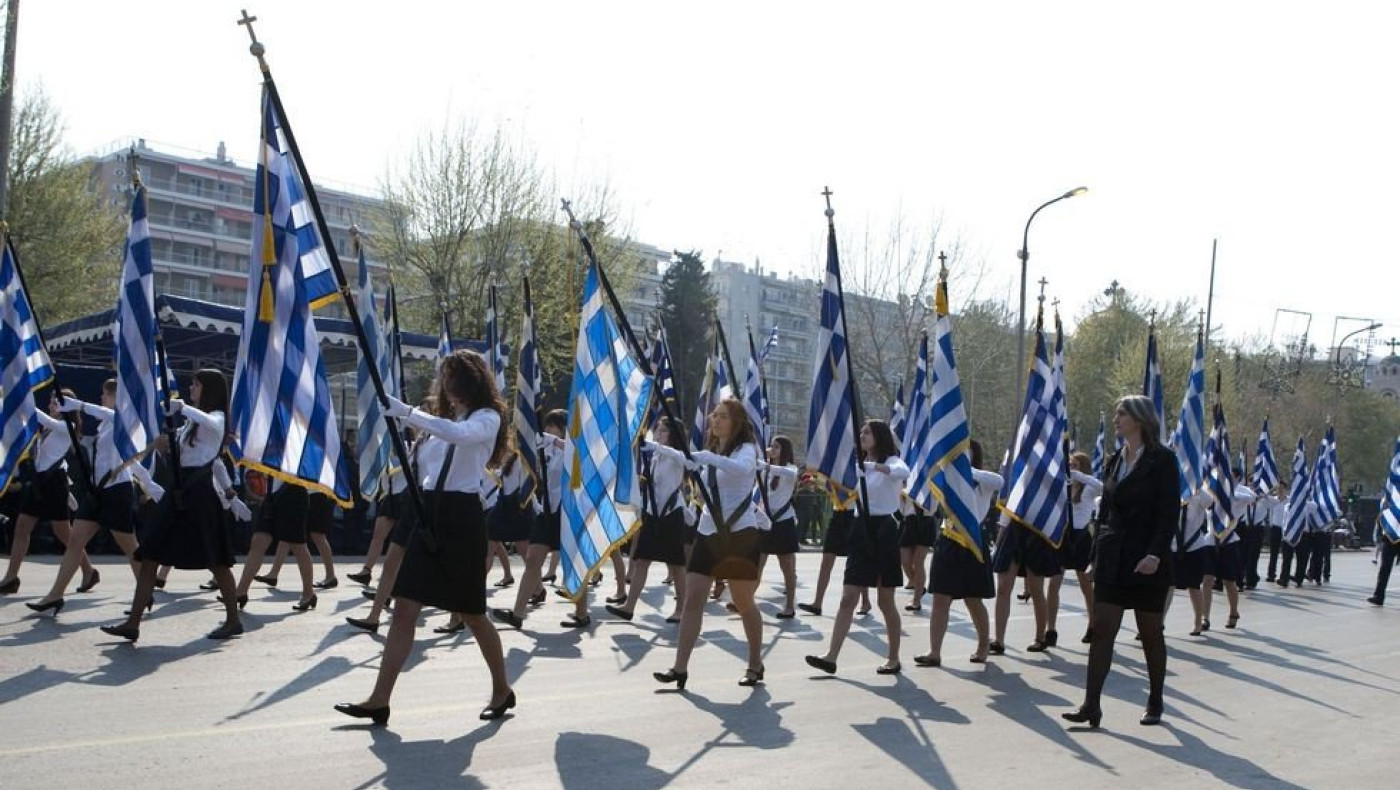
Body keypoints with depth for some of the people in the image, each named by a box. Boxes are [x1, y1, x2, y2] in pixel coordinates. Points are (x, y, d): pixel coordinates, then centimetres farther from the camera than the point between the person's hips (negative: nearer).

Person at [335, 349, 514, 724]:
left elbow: (459, 434, -28)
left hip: (462, 518, -6)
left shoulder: (487, 418, -4)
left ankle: (502, 690, 25)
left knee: (472, 613, 5)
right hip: (429, 514, 6)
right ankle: (379, 700, -6)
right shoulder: (444, 422, 18)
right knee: (405, 608, -4)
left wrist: (409, 412, -27)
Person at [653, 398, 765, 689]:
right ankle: (680, 668, -9)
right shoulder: (711, 451, 15)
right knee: (693, 598, -6)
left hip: (740, 533, -6)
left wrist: (709, 458, -37)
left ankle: (755, 665, 20)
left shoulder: (746, 448, -7)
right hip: (708, 532, 6)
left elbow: (743, 469, -31)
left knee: (743, 602, 3)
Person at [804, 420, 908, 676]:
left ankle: (893, 658, 14)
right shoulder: (858, 466, 15)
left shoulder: (892, 461, -5)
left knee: (885, 601, 2)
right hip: (861, 530, 5)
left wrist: (873, 465, -41)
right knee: (848, 598, -2)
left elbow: (903, 473, -28)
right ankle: (831, 657, -7)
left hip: (884, 531, -5)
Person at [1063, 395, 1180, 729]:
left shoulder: (1162, 460, -8)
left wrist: (1156, 553, -23)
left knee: (1151, 633, 7)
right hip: (1113, 558, 5)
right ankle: (1091, 705, -5)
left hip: (1148, 560, -5)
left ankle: (1155, 703, 21)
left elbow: (1169, 512, -13)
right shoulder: (1115, 460, 12)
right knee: (1102, 630, -3)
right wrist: (1097, 551, 14)